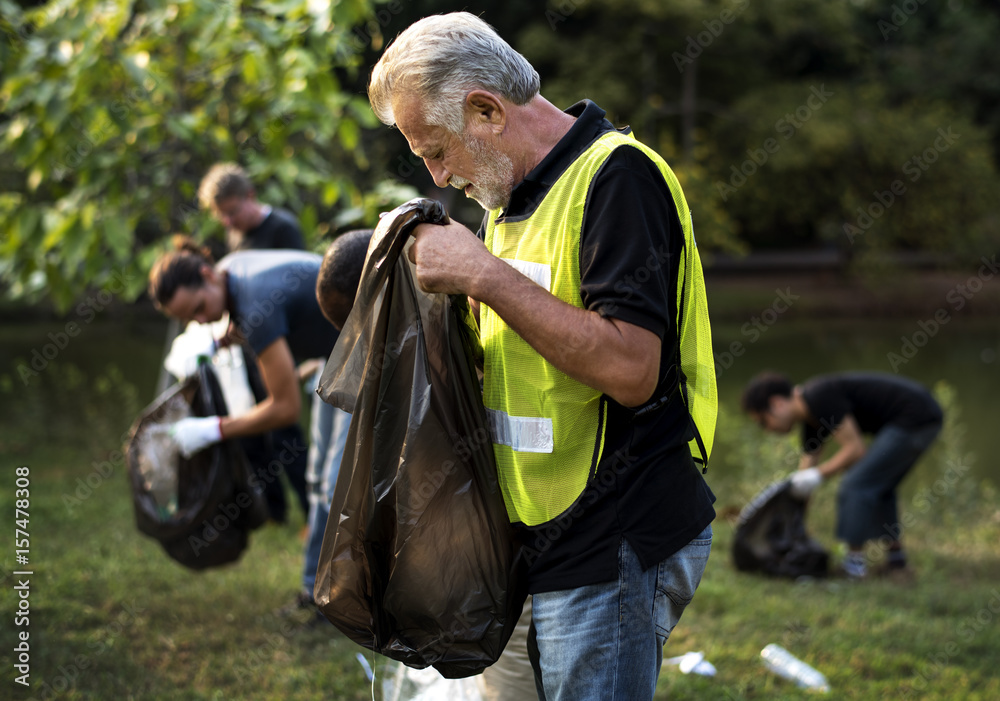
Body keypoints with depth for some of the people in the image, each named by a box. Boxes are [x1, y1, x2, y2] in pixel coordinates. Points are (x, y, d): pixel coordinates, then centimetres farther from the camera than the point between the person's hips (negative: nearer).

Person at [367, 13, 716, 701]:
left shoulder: (616, 175, -15)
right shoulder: (513, 198, 15)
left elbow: (630, 369, -25)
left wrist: (485, 275, -21)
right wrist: (447, 276, 8)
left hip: (614, 550, -9)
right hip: (554, 541, 9)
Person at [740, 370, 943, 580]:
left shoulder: (820, 397, -16)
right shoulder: (810, 417, 14)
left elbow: (855, 450, -16)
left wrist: (818, 475, -9)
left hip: (912, 419, -10)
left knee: (855, 485, -7)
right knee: (878, 487, 23)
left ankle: (856, 563, 0)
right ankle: (896, 559, 28)